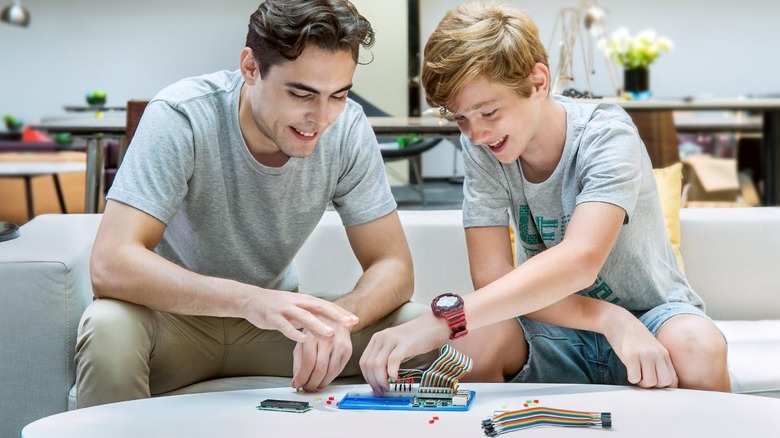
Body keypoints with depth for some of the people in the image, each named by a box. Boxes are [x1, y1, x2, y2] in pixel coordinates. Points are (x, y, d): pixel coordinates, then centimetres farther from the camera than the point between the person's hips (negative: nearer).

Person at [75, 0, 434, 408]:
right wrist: (250, 300, -48)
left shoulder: (348, 129, -14)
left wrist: (334, 319, -34)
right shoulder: (181, 117, -25)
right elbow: (111, 264, -33)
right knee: (108, 329, -36)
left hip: (273, 317, 3)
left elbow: (393, 266, -11)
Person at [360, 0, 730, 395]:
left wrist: (444, 318, -48)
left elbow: (579, 261, -36)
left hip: (651, 315, -2)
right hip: (557, 325, 3)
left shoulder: (606, 134, -20)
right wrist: (611, 319, -29)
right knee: (472, 339, -28)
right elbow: (490, 274, -15)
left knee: (696, 347, -36)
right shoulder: (479, 149, -9)